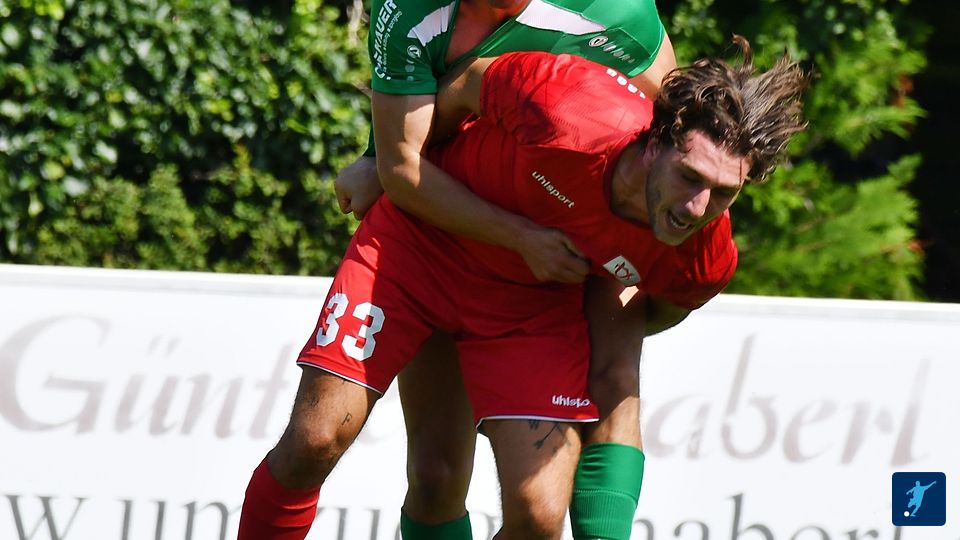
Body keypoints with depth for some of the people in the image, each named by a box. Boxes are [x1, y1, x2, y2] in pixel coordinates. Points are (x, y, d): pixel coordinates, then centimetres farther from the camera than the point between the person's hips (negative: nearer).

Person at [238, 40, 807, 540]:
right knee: (314, 444, -11)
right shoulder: (568, 111, -38)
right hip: (420, 242, -2)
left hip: (533, 300, 2)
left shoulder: (705, 263, -26)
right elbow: (471, 83, -14)